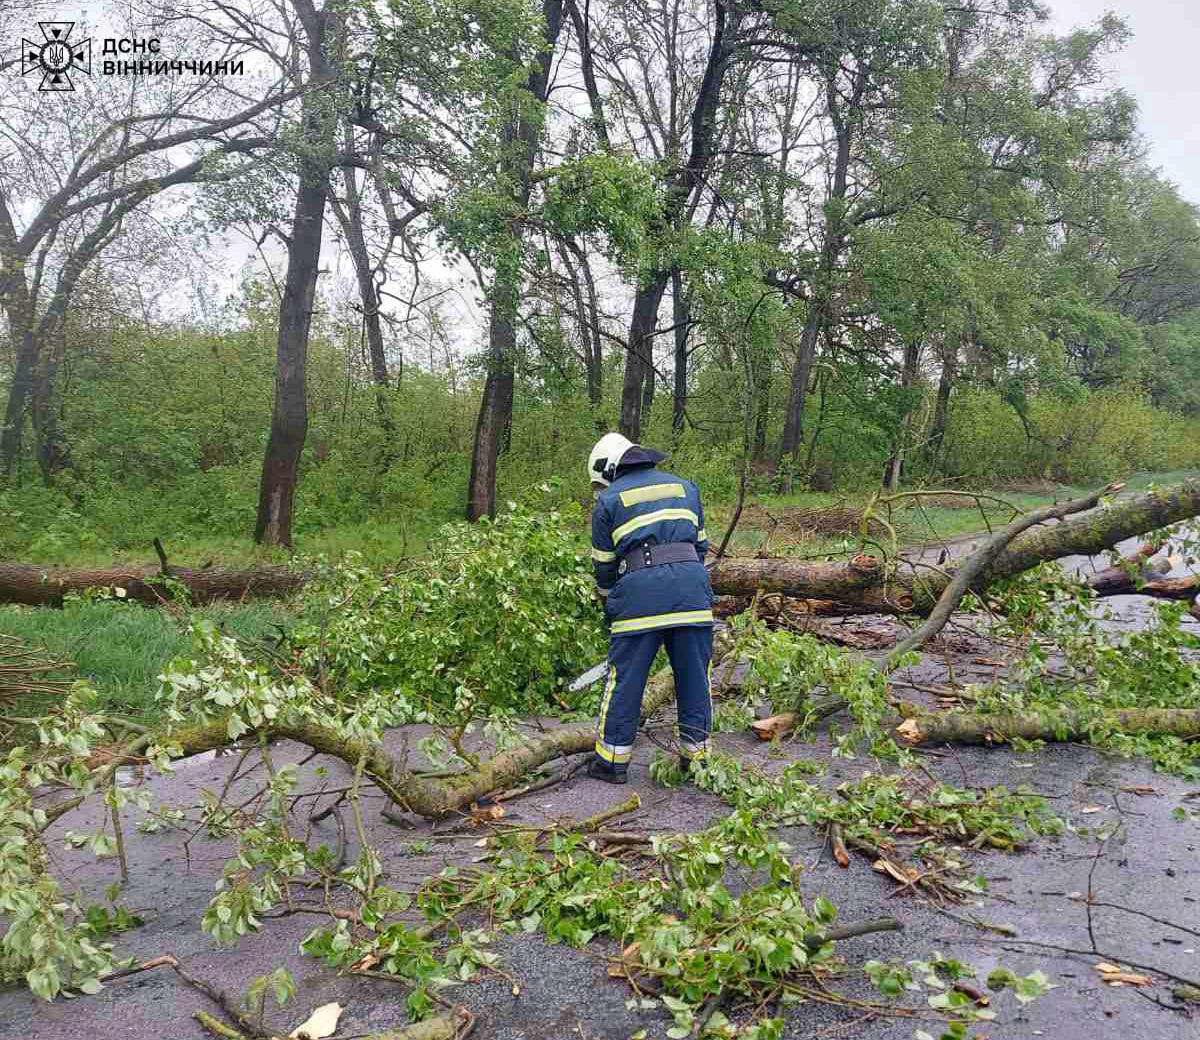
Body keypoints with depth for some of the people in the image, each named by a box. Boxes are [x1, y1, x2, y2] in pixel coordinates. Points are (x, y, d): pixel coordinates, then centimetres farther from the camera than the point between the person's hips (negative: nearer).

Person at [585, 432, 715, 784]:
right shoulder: (685, 488, 24)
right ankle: (696, 751, 21)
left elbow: (604, 566, 15)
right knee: (694, 673, 13)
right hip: (692, 581, 3)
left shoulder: (609, 500, 14)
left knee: (624, 677, 5)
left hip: (639, 586, -3)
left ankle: (612, 760, 12)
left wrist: (610, 609, 27)